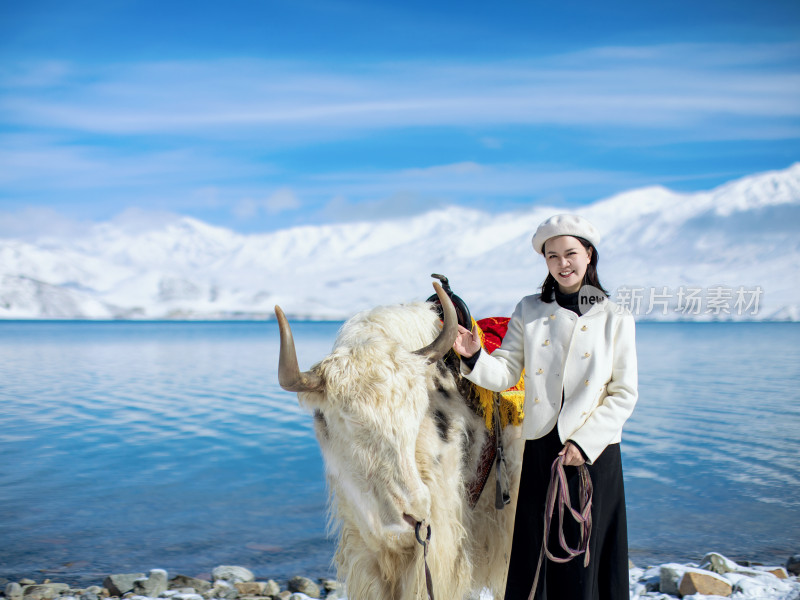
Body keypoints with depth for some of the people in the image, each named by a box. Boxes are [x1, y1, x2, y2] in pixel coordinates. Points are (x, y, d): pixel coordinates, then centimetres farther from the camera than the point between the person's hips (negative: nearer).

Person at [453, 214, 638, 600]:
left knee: (586, 556, 3)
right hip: (540, 449, 2)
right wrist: (473, 358, -20)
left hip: (594, 452, -1)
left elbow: (624, 394, -1)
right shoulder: (528, 312, 7)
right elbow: (505, 374, 0)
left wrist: (584, 442, -11)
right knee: (533, 554, 5)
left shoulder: (615, 318, 1)